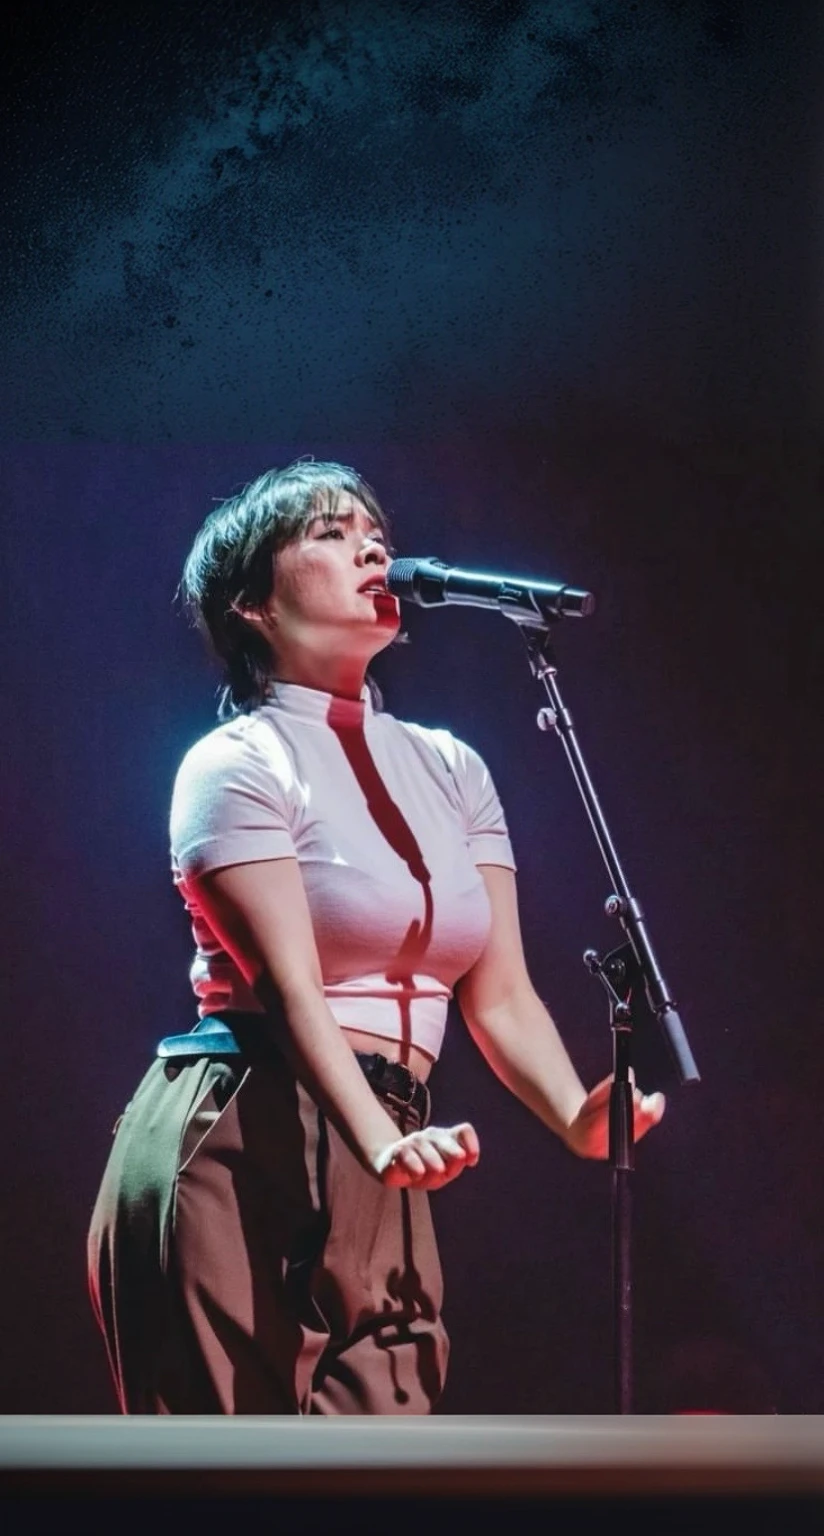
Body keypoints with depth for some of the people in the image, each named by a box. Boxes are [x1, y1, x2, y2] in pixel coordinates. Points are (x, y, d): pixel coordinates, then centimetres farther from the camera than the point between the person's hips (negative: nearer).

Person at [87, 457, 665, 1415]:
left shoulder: (449, 770, 16)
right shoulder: (239, 765, -3)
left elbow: (499, 996, 9)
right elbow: (289, 989, -16)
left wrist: (576, 1117, -10)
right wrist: (383, 1144, -31)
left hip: (375, 1183, 7)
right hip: (243, 1160, -6)